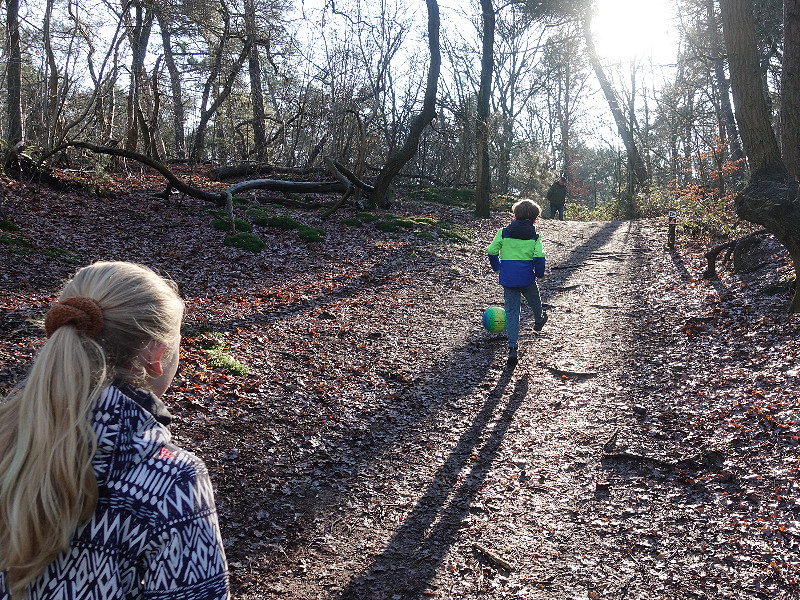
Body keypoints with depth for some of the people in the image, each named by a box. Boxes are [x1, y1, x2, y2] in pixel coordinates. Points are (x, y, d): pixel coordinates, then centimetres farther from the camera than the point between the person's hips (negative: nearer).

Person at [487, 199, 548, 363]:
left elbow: (491, 251, -4)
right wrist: (539, 274, 3)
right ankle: (539, 320, 60)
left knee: (511, 311, 8)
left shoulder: (504, 232, 0)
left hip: (507, 280, 1)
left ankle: (512, 347, 0)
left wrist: (497, 268, 12)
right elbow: (539, 257, -14)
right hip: (527, 279, -1)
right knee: (534, 301, 30)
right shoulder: (534, 237, -3)